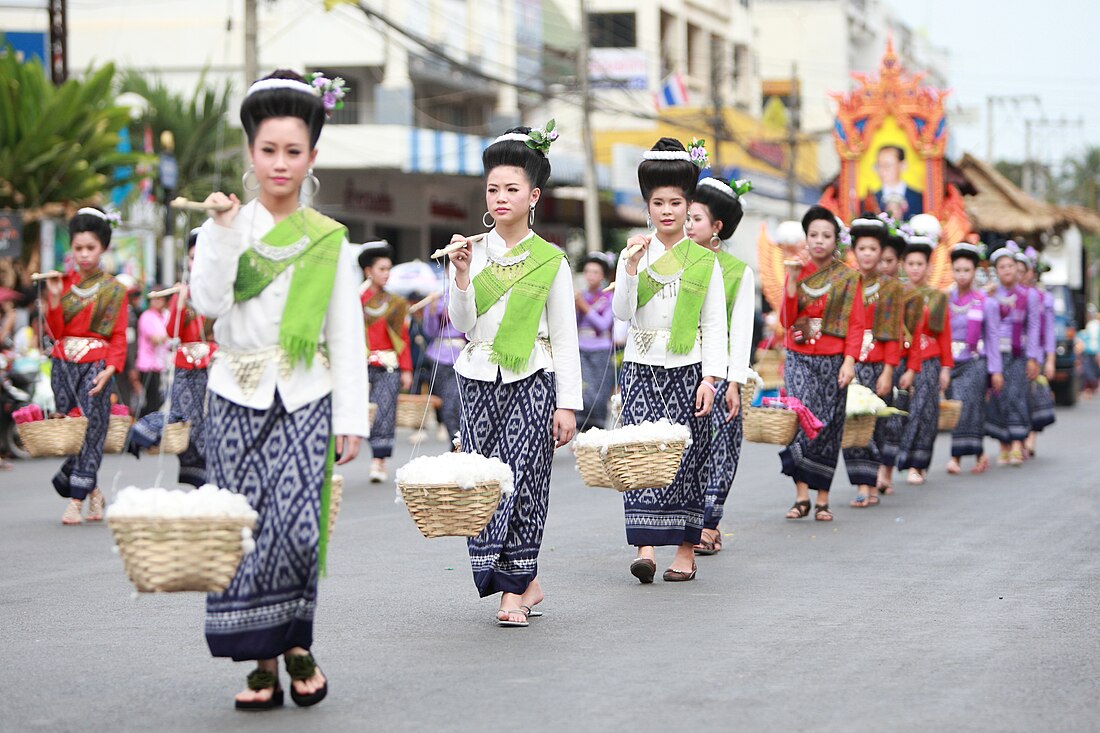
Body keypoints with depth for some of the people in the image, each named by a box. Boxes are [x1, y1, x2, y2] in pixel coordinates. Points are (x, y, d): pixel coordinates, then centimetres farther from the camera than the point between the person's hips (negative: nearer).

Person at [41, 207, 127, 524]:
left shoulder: (113, 290, 2)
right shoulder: (64, 282, 9)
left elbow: (119, 336, -1)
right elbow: (56, 331, 5)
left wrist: (110, 369, -15)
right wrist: (54, 297, -8)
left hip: (96, 364, -3)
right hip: (64, 364, 3)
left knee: (90, 428, -9)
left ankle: (76, 501, -9)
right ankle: (93, 492, 20)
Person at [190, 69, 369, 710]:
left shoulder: (329, 240, 6)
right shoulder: (228, 224, 5)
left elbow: (348, 335, 6)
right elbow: (209, 302, -9)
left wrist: (351, 417, 0)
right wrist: (224, 229, -16)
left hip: (306, 399, -1)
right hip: (238, 397, 1)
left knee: (297, 525, -14)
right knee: (245, 529, -3)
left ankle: (298, 642, 6)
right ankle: (264, 658, 7)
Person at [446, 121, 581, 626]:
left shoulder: (550, 261, 1)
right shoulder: (474, 250, 7)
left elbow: (564, 338, 2)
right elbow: (462, 324, 1)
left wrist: (568, 404, -3)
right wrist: (462, 274, -13)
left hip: (531, 381, -3)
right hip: (479, 380, 3)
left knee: (519, 475, -10)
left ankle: (513, 588, -5)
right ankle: (525, 582, 10)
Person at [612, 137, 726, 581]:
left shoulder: (704, 261, 4)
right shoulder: (634, 253, 6)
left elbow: (714, 325, 3)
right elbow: (622, 312, -3)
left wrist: (710, 378, -5)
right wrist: (631, 268, -17)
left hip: (687, 368, 0)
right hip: (641, 366, 1)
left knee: (687, 457, 1)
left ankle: (685, 549, 10)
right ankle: (645, 546, -14)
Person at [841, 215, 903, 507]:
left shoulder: (890, 286, 4)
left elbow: (894, 333, -1)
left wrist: (888, 371, -9)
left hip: (877, 365, -2)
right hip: (848, 363, 2)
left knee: (873, 425, 1)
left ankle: (870, 485, 7)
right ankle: (865, 486, -4)